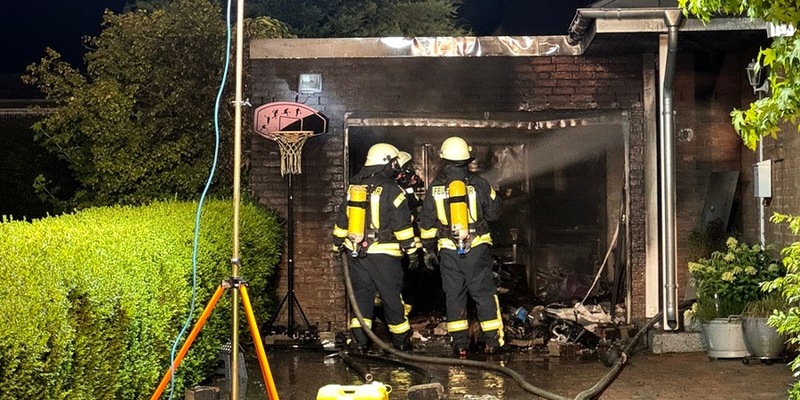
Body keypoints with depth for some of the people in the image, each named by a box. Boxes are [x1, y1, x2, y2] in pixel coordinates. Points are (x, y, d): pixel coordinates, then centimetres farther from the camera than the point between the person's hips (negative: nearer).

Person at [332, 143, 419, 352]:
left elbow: (342, 218, 16)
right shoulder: (391, 189, -11)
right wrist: (411, 250, -6)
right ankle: (401, 340, 16)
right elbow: (402, 224, -12)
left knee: (361, 294, 11)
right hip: (383, 254, -5)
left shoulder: (354, 187, 9)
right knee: (392, 296, 5)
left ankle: (358, 339, 7)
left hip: (356, 252, 5)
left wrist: (338, 244, 25)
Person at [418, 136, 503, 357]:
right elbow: (493, 213, 5)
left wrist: (428, 248, 15)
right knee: (484, 293, 6)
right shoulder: (479, 184, -5)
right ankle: (493, 339, 7)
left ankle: (460, 343, 10)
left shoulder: (435, 188, 0)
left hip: (449, 250, 1)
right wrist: (494, 195, 24)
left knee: (454, 295, 8)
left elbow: (426, 222, 4)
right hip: (477, 247, -1)